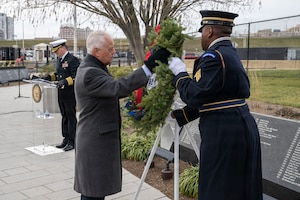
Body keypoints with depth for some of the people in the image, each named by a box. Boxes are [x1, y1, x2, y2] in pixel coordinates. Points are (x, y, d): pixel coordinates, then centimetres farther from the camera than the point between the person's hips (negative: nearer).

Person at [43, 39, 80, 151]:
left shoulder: (73, 60, -12)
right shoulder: (59, 60, 15)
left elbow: (76, 77, -19)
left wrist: (65, 81, -32)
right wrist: (49, 77, 8)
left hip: (70, 94, -8)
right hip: (61, 94, 9)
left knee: (71, 117, 0)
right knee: (64, 117, 15)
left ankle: (72, 142, 7)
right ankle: (66, 139, 25)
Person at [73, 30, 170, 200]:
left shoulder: (95, 68, 11)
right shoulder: (89, 73, -21)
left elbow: (113, 90, 15)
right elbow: (118, 87, -33)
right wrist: (149, 66, -34)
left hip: (100, 139, 10)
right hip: (95, 142, -10)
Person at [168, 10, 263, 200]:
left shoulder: (214, 57, -17)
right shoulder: (230, 53, 13)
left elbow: (195, 97, -18)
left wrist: (180, 73, -2)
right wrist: (177, 117, 19)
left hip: (223, 134, -10)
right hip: (241, 128, 10)